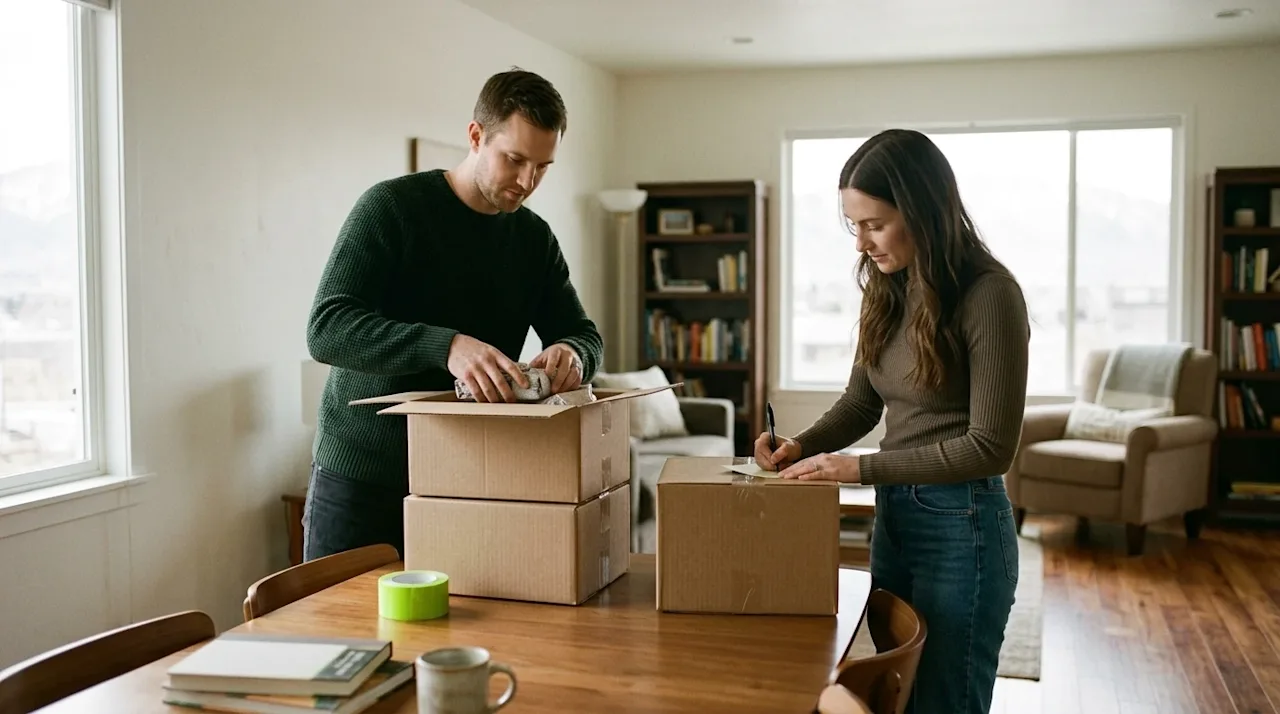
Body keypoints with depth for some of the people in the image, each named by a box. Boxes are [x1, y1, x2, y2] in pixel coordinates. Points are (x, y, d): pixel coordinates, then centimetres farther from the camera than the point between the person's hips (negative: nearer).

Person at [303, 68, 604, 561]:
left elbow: (584, 335, 8)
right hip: (361, 479, -4)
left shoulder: (535, 238, 4)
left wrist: (572, 354, -19)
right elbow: (326, 329, -21)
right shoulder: (391, 206, -12)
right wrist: (447, 347, -38)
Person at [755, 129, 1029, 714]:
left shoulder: (988, 294, -17)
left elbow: (990, 447, -18)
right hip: (893, 518, 7)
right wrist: (803, 446, -5)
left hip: (961, 526, -7)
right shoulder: (888, 290, 5)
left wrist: (862, 468, -19)